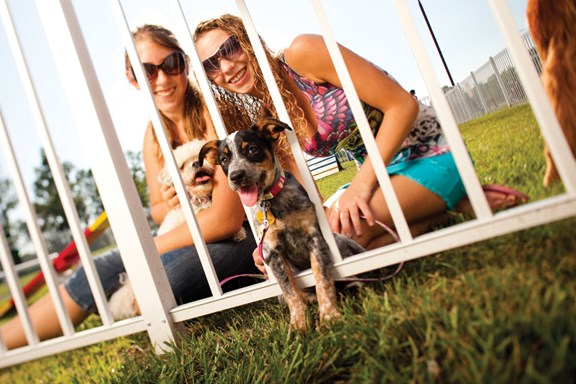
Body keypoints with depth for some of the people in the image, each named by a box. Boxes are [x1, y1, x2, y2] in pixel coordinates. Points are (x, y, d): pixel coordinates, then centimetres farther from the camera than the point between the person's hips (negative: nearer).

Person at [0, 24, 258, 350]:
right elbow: (157, 210, 16)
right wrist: (169, 204, -11)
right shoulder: (153, 134, 4)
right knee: (96, 274, -7)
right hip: (192, 236, 7)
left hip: (241, 238, -6)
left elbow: (227, 219, -22)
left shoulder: (209, 112, -18)